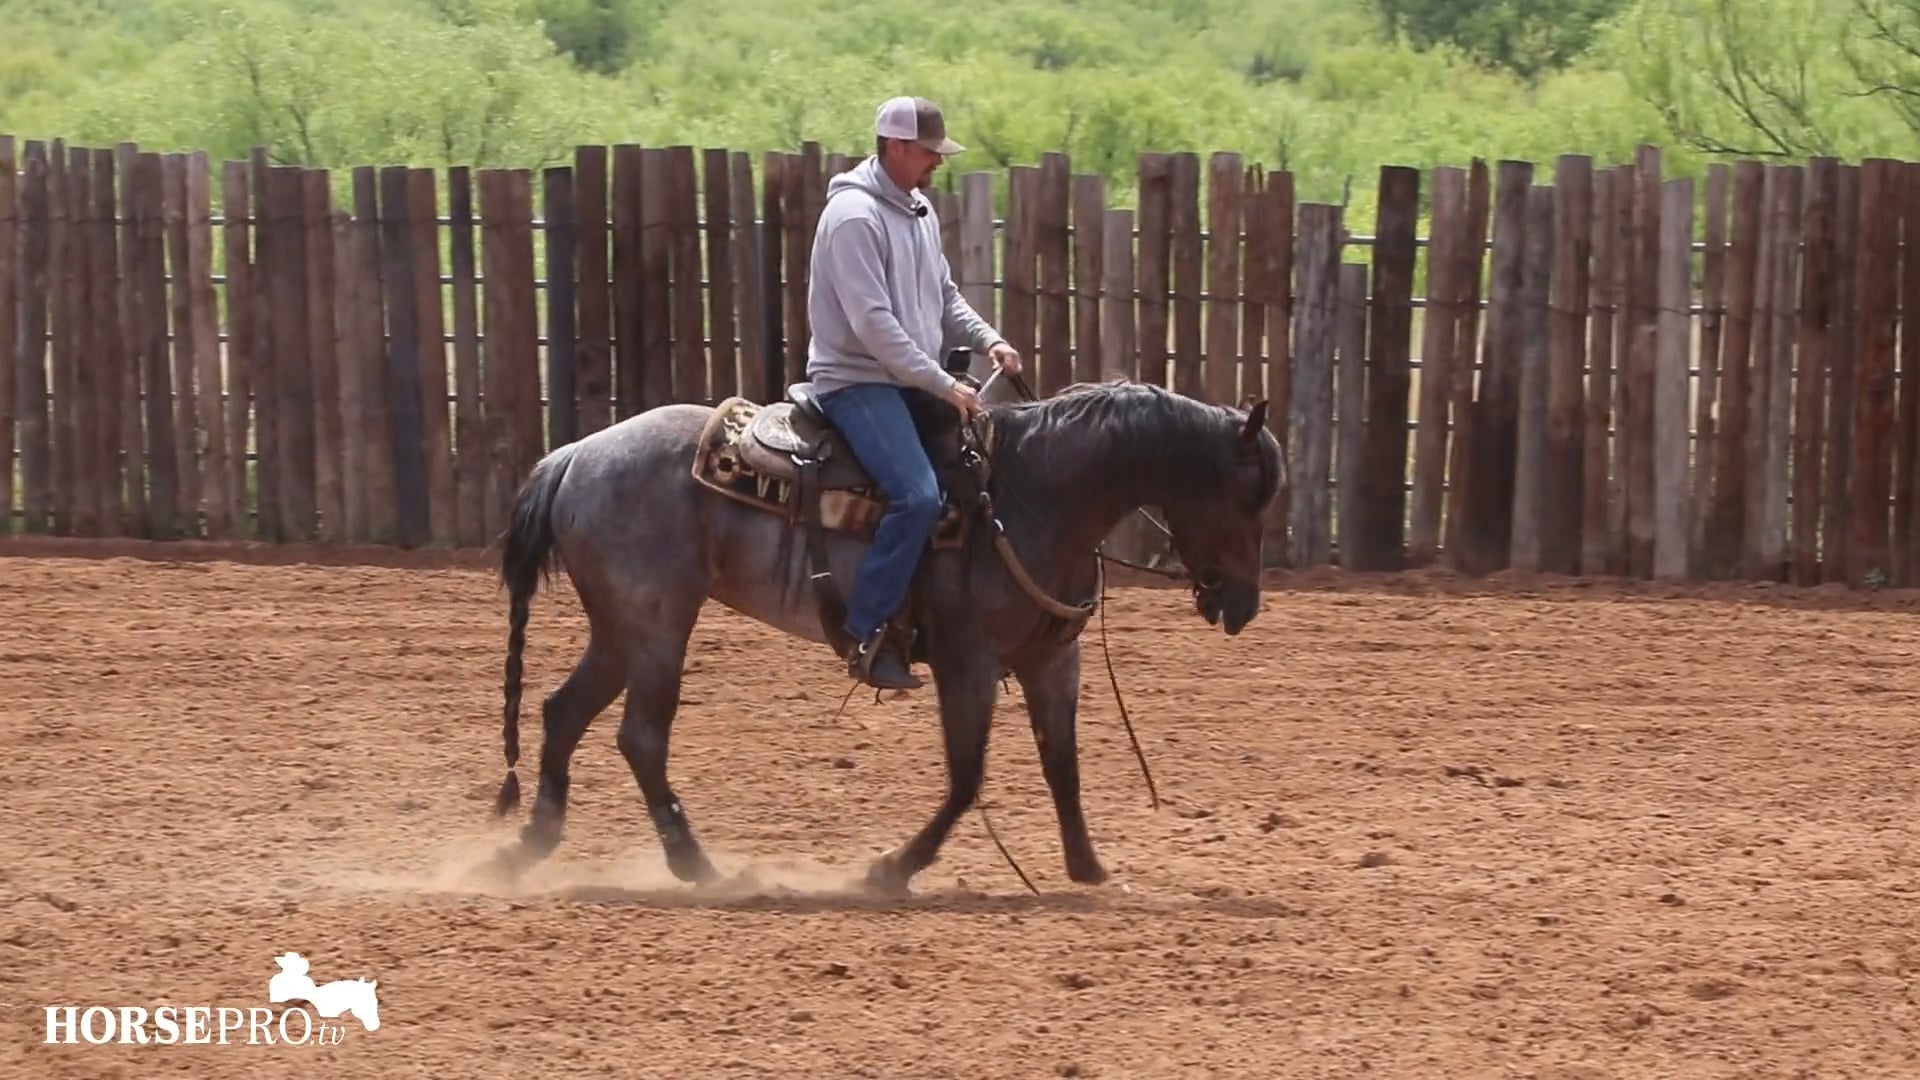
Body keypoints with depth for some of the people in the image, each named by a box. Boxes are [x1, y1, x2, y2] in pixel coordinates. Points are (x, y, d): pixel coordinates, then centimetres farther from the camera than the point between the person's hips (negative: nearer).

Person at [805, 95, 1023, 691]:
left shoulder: (919, 210, 13)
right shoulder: (854, 215, -17)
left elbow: (944, 297, 23)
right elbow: (873, 323, -22)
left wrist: (987, 339, 3)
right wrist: (943, 385, -23)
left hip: (912, 381, 10)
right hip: (856, 380, -10)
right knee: (918, 496, -28)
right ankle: (868, 637, -22)